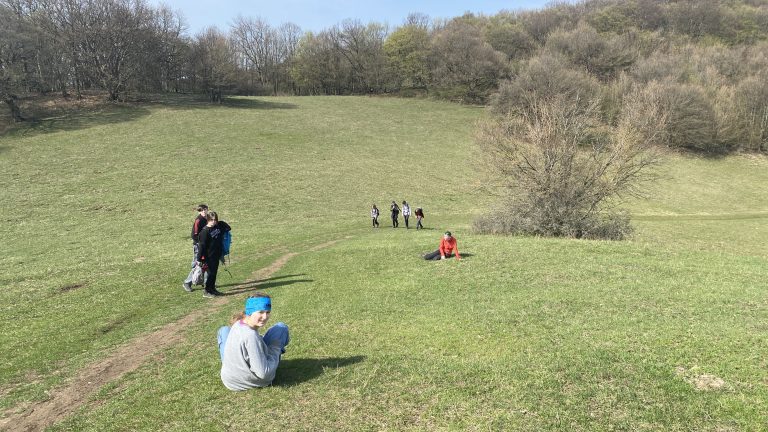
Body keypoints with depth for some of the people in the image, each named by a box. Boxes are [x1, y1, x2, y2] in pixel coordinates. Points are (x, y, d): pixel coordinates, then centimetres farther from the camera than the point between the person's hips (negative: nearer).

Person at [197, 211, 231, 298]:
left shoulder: (219, 226, 2)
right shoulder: (205, 231, -17)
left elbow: (228, 228, 20)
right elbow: (202, 245, -18)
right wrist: (199, 259, -20)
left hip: (217, 254, 7)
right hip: (209, 256, -7)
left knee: (214, 272, 15)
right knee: (210, 273, -1)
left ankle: (212, 289, 28)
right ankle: (206, 292, 10)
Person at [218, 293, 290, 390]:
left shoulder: (238, 324, -11)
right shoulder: (251, 336, -34)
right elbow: (264, 373, -28)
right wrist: (275, 350, -15)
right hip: (256, 381, -6)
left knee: (224, 330, 25)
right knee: (282, 328, 0)